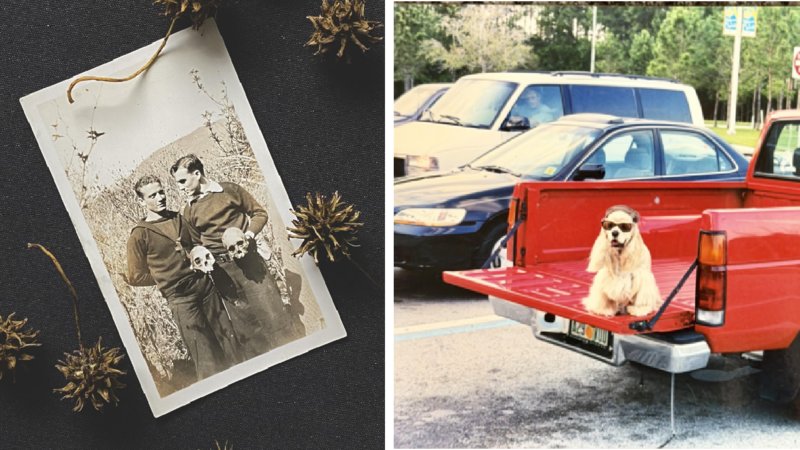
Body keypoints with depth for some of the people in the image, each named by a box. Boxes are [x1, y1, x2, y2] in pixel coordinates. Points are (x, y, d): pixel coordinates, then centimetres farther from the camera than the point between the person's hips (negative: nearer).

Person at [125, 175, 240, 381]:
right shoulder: (139, 236, -7)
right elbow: (136, 277, -3)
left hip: (204, 284, 5)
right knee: (205, 352, -2)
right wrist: (164, 277, 0)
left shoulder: (178, 219, 8)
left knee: (227, 337, 10)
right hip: (179, 297, -5)